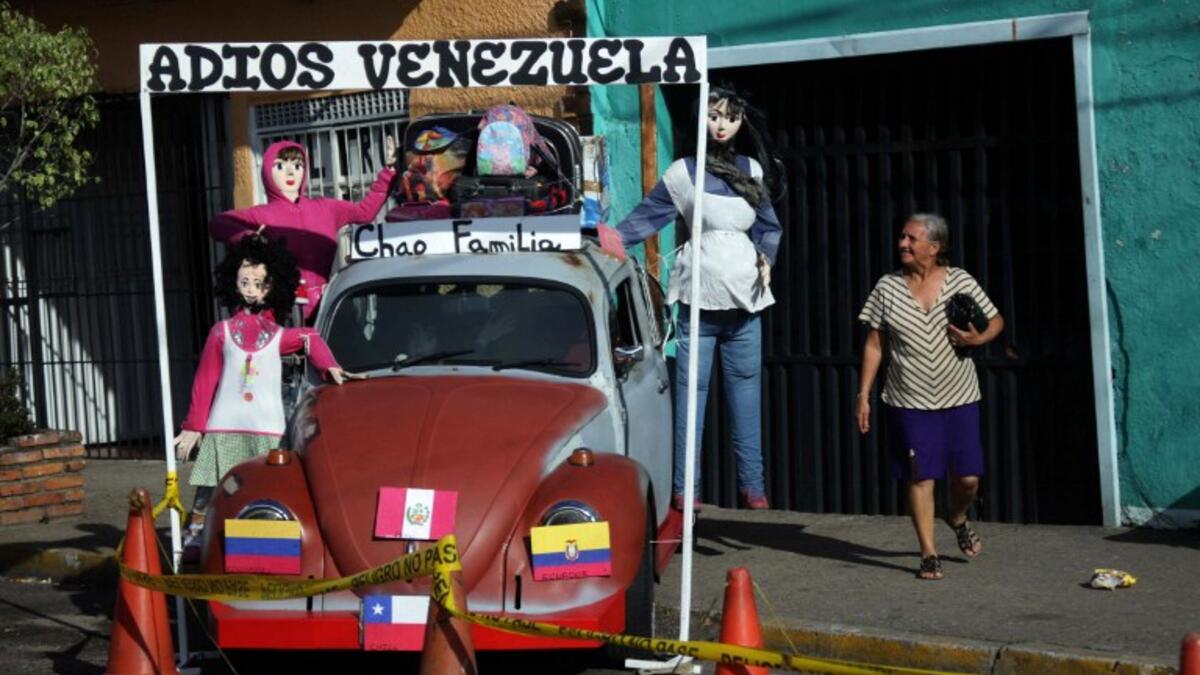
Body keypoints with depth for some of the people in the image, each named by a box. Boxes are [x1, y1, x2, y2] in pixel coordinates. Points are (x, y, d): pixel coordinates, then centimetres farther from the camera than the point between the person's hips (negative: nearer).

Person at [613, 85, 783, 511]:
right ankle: (684, 487, 4)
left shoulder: (752, 171, 11)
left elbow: (768, 227, 17)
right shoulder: (683, 172, 1)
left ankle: (751, 484, 11)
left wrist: (766, 257, 1)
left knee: (746, 388, 5)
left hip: (745, 296, 3)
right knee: (691, 389, -1)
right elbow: (645, 219, 1)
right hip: (698, 296, -3)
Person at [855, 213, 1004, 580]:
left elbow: (996, 320, 10)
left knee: (968, 476, 3)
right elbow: (874, 344, 4)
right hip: (910, 401, -1)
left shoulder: (960, 281, -1)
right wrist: (863, 395, 0)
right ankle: (929, 554, 8)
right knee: (921, 477, -2)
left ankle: (958, 520, 36)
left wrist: (978, 338, -13)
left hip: (959, 397, 1)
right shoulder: (887, 287, 0)